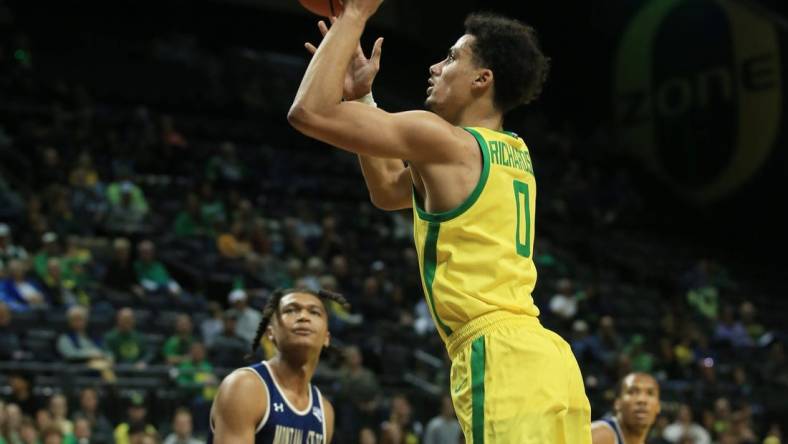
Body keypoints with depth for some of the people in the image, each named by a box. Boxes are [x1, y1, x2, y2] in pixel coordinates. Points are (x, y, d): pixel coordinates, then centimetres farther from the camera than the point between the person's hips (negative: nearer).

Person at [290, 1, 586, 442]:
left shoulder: (448, 140, -5)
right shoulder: (514, 153, 21)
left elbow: (311, 111, -7)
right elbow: (389, 190, 34)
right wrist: (361, 93, 30)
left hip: (502, 360, -9)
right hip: (545, 358, 9)